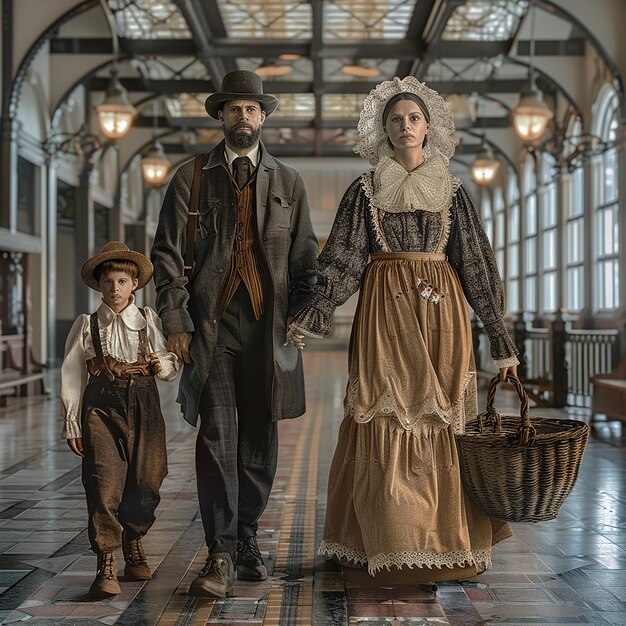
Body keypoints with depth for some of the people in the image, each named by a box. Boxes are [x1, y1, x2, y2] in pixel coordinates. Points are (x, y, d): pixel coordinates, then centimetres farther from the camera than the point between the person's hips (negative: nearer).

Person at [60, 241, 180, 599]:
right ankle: (106, 564, -6)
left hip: (143, 405, 2)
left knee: (145, 480, 5)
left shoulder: (149, 320, 8)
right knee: (104, 480, -11)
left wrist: (162, 364, -11)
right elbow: (72, 376, 6)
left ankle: (134, 543, 31)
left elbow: (173, 364, 12)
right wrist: (72, 423, 3)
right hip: (101, 405, -1)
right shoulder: (87, 325, 6)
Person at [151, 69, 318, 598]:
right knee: (217, 437, -8)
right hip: (212, 323, -2)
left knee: (260, 440, 7)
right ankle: (221, 556, -4)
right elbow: (168, 254, 5)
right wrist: (176, 322, -5)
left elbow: (305, 256, 13)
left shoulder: (288, 181, 14)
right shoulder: (191, 177, 8)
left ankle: (247, 541, 21)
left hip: (270, 326, 2)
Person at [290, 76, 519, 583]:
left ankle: (445, 542, 9)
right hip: (385, 311, -1)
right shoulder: (366, 190, 8)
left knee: (441, 423, 0)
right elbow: (344, 261, 1)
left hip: (441, 312, 1)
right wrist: (309, 317, -13)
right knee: (388, 421, -5)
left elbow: (475, 265, 9)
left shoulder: (451, 190, 10)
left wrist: (500, 337, 6)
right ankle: (397, 546, 1)